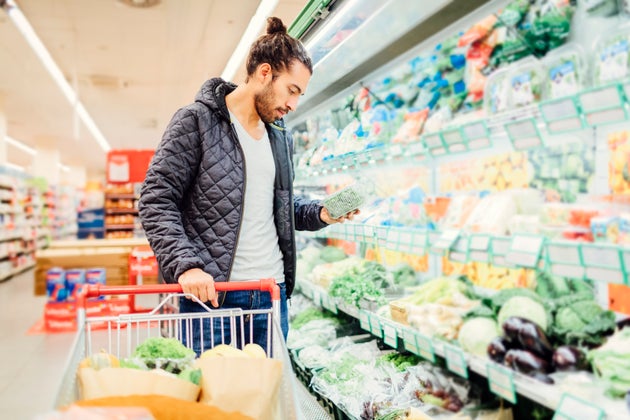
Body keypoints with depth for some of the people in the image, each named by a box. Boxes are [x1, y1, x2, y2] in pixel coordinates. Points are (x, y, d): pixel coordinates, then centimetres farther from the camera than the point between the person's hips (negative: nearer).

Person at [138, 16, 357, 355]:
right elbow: (156, 200, -9)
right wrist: (186, 264, -22)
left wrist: (319, 214, 5)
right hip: (210, 292, -6)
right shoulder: (196, 121, -6)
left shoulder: (281, 136, 14)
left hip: (272, 294, 6)